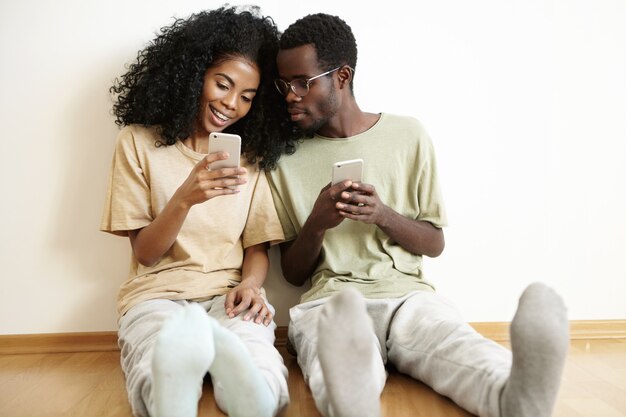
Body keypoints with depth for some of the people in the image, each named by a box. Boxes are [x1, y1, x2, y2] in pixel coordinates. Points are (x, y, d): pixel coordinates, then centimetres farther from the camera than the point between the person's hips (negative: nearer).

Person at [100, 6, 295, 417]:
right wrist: (185, 199, -22)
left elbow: (257, 246, 10)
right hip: (158, 295, -3)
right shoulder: (139, 141, 2)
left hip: (230, 295, 3)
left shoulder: (252, 153, 9)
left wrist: (250, 283, -14)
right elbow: (145, 253, -2)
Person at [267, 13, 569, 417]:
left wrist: (384, 215, -11)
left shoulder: (408, 135, 9)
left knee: (456, 345, -35)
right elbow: (293, 273, 11)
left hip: (407, 293, 1)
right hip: (329, 300, 0)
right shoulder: (285, 158, 9)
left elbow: (435, 244, 11)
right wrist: (317, 224, -11)